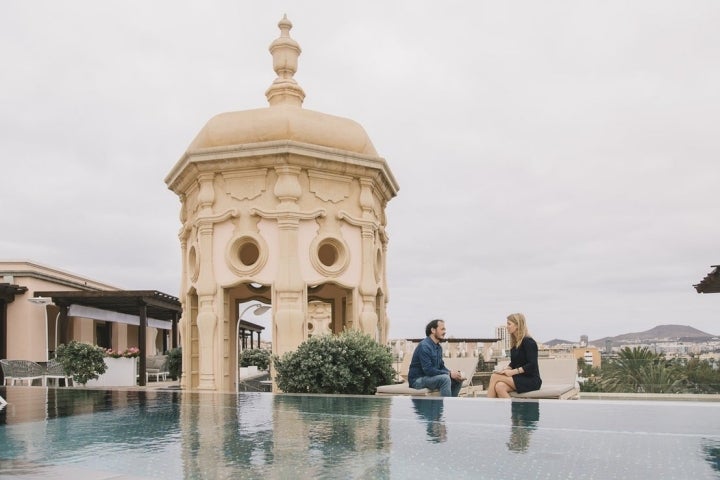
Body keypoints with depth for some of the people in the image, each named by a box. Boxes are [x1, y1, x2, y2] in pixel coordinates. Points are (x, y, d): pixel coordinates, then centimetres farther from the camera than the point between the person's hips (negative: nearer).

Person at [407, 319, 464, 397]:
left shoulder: (438, 347, 10)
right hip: (417, 380, -10)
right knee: (445, 378, -30)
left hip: (429, 378, 10)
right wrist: (449, 374, -23)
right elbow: (428, 370, -27)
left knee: (458, 380, 3)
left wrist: (453, 373, -8)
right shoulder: (424, 346, -20)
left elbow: (442, 366, 13)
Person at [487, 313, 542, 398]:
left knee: (495, 377, -21)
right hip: (519, 379, 7)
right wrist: (506, 369, -3)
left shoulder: (528, 342, -11)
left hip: (531, 380, -7)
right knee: (499, 386, -24)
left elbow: (532, 365, -18)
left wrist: (513, 372, -20)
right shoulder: (515, 343, 13)